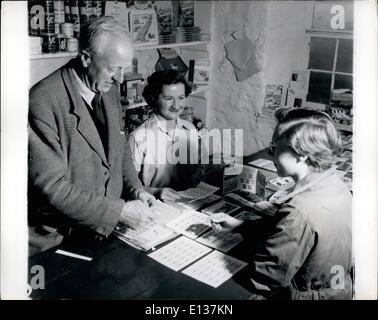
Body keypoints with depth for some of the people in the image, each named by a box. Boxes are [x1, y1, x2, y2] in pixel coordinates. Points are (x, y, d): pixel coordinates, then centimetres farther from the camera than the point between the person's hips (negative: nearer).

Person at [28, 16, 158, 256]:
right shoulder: (43, 102, -21)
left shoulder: (110, 88, 2)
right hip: (59, 238, -6)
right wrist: (119, 211, -22)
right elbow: (50, 186, -21)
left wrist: (134, 188, 0)